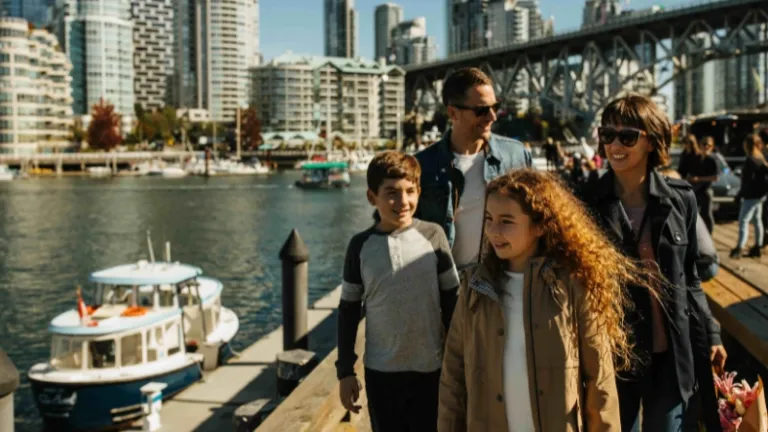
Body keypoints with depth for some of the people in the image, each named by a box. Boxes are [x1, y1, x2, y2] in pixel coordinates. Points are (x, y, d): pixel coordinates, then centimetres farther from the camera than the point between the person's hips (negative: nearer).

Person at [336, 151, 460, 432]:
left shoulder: (433, 236, -7)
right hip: (380, 371, 1)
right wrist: (345, 370, 2)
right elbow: (348, 310, 2)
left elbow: (451, 301, 0)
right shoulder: (361, 245, -5)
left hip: (429, 368, -1)